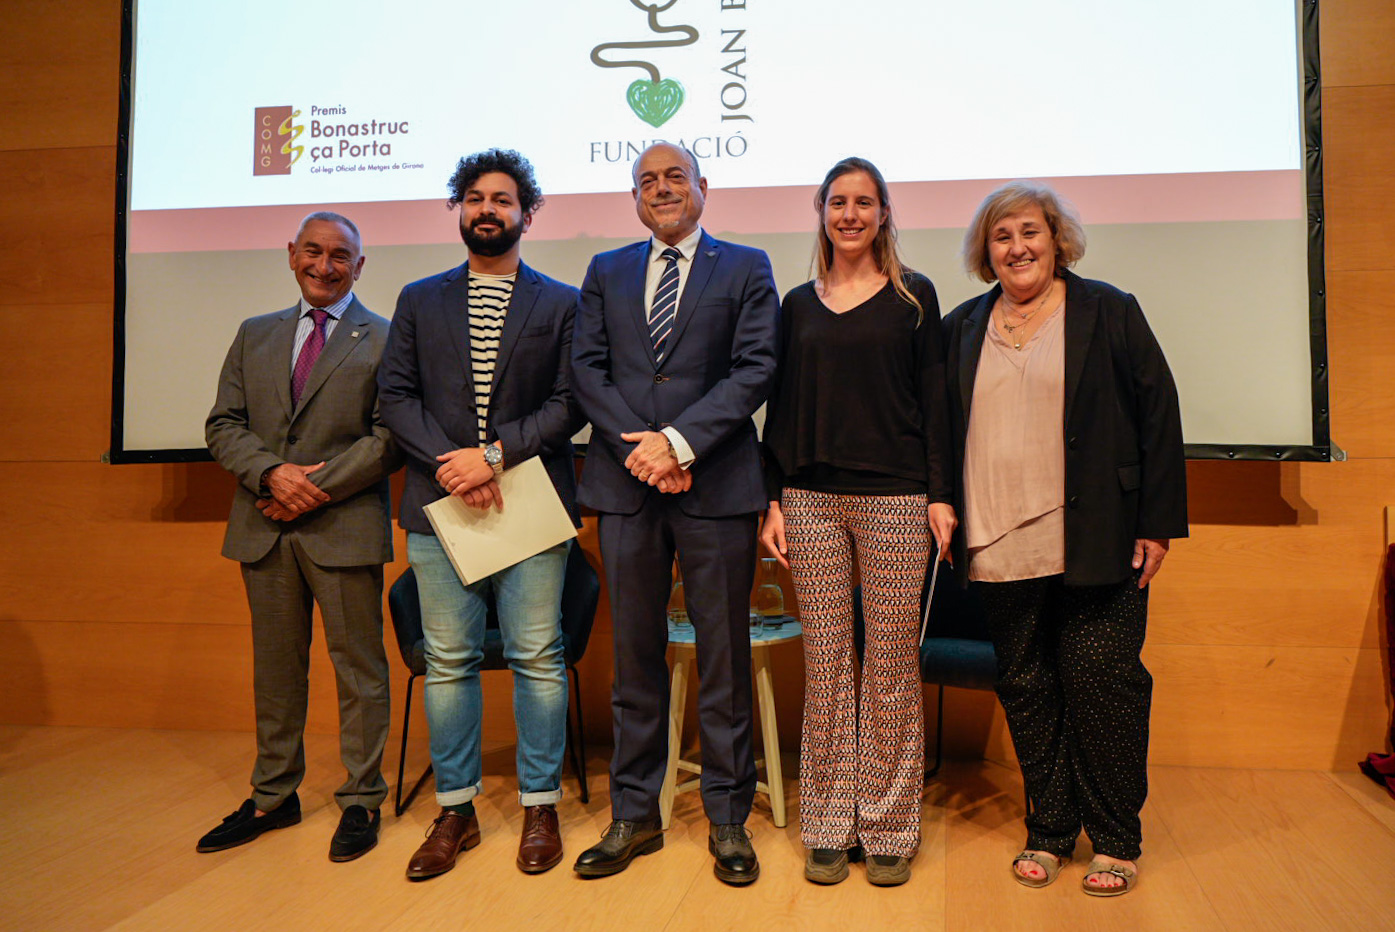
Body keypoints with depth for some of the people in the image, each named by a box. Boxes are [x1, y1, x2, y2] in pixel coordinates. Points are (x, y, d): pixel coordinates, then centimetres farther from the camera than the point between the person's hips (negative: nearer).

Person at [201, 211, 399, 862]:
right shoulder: (255, 336, 16)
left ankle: (361, 801, 16)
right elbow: (223, 424, 9)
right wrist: (271, 473, -9)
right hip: (263, 528, 5)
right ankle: (273, 796, 27)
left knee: (358, 668, 3)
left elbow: (391, 437, -7)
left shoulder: (385, 340, 1)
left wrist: (320, 486, -14)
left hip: (345, 527, -4)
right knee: (274, 666, 14)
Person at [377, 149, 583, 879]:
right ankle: (455, 811, 19)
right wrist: (448, 462, -10)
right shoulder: (419, 300, 14)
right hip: (438, 502, 2)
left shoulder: (560, 303, 8)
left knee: (537, 657, 1)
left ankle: (539, 809, 15)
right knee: (447, 660, 6)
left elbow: (569, 402, -1)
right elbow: (395, 394, 6)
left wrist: (495, 453, -13)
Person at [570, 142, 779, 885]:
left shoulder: (746, 268, 7)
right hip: (626, 486, 3)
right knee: (635, 657, 9)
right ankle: (634, 816, 22)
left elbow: (755, 370, -5)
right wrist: (640, 448, -9)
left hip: (717, 484, -2)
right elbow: (586, 369, 5)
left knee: (724, 658, 4)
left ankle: (728, 820, 17)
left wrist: (679, 442, -14)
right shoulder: (605, 273, 16)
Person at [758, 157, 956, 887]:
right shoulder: (798, 304, 13)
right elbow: (781, 408, 12)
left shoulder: (913, 296, 6)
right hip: (812, 498, 2)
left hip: (895, 498, -2)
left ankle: (889, 827, 16)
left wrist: (940, 495, -5)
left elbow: (934, 400, 3)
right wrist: (773, 499, 5)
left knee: (892, 667, 1)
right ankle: (828, 826, 17)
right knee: (824, 667, 5)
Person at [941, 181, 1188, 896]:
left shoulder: (1108, 313, 4)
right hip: (1000, 547, 3)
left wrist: (1159, 522, -4)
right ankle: (1048, 830, 22)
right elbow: (943, 430, 16)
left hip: (1095, 543, -3)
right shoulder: (962, 328, 13)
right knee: (1026, 689, 8)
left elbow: (1158, 415, 2)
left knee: (1101, 680, -1)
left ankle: (1115, 839, 16)